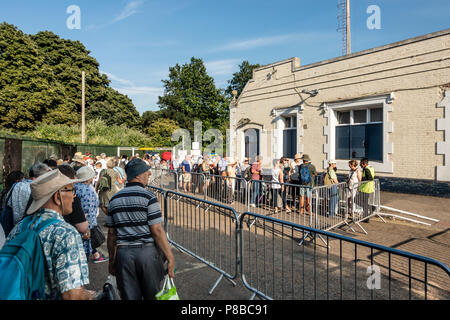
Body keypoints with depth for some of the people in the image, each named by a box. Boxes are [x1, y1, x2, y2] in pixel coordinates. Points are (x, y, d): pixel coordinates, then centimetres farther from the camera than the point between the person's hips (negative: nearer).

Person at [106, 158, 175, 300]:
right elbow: (157, 230, -15)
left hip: (123, 253, 5)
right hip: (147, 252, -4)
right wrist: (170, 258, -11)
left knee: (129, 296, 16)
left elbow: (111, 233, 9)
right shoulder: (148, 196, -11)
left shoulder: (114, 199, 6)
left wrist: (112, 260, 18)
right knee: (152, 295, 15)